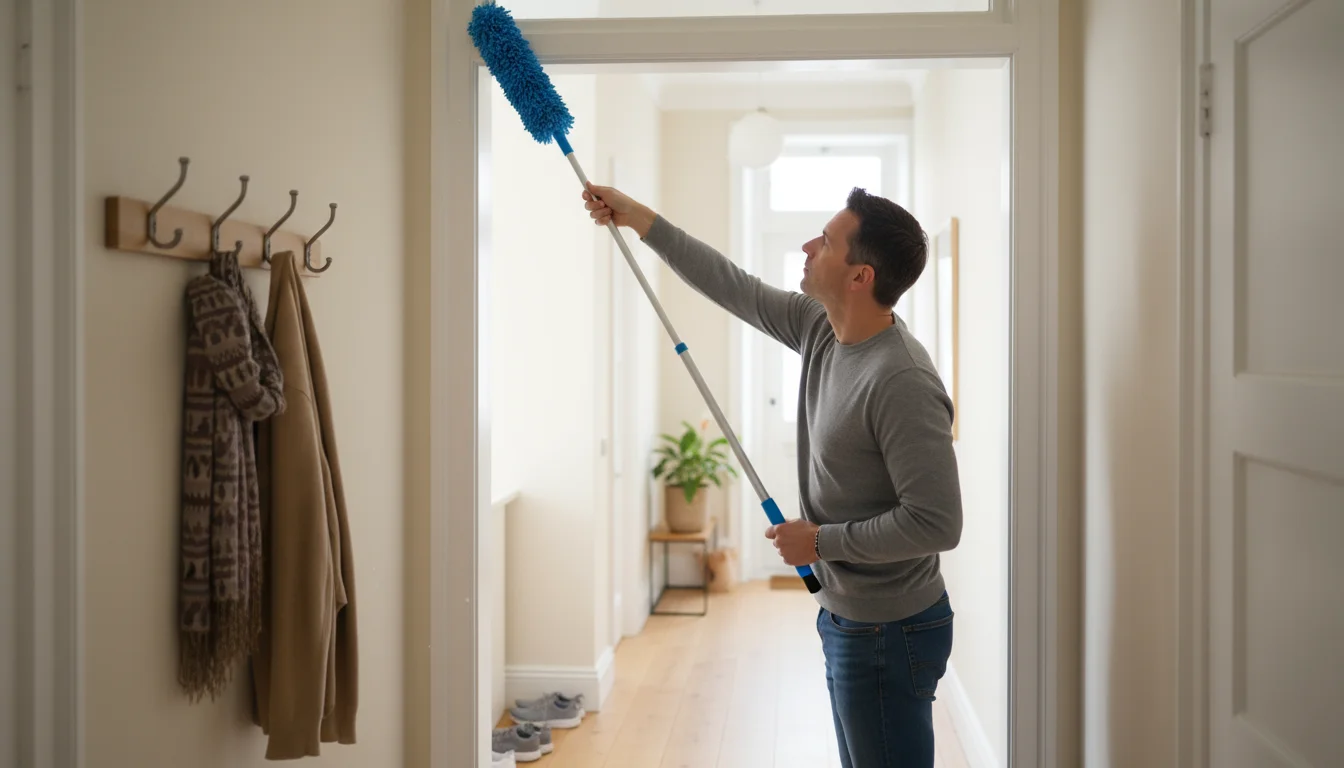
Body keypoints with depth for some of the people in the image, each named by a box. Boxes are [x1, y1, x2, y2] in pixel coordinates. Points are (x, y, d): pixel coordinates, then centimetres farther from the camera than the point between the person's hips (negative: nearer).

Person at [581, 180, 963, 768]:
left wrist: (822, 541, -18)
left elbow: (936, 523, -27)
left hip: (887, 634, -9)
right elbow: (735, 287, 11)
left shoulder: (902, 382, -27)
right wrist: (640, 219, 12)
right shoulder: (820, 328, 0)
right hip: (846, 617, 9)